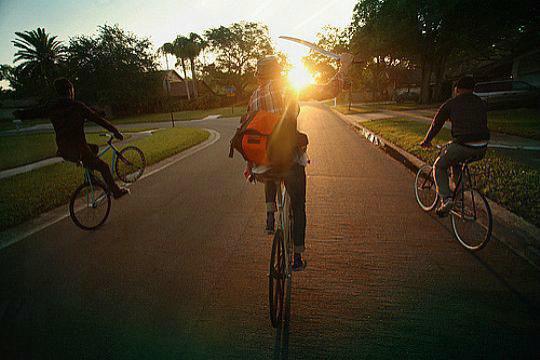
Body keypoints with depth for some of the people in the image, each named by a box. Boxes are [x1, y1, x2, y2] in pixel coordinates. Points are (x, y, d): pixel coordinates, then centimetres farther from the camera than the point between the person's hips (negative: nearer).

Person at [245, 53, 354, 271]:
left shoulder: (253, 97, 10)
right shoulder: (288, 87, -4)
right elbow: (328, 91, -8)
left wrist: (250, 165, 22)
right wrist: (344, 66, 5)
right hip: (290, 159, -4)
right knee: (298, 207, 14)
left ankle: (270, 212, 23)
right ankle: (297, 257, 22)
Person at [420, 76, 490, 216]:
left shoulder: (451, 103, 3)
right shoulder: (481, 103, 18)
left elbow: (436, 124, 11)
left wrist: (427, 140, 25)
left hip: (462, 146, -6)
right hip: (482, 149, 6)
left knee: (439, 167, 13)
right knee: (455, 162, 32)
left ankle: (446, 198, -6)